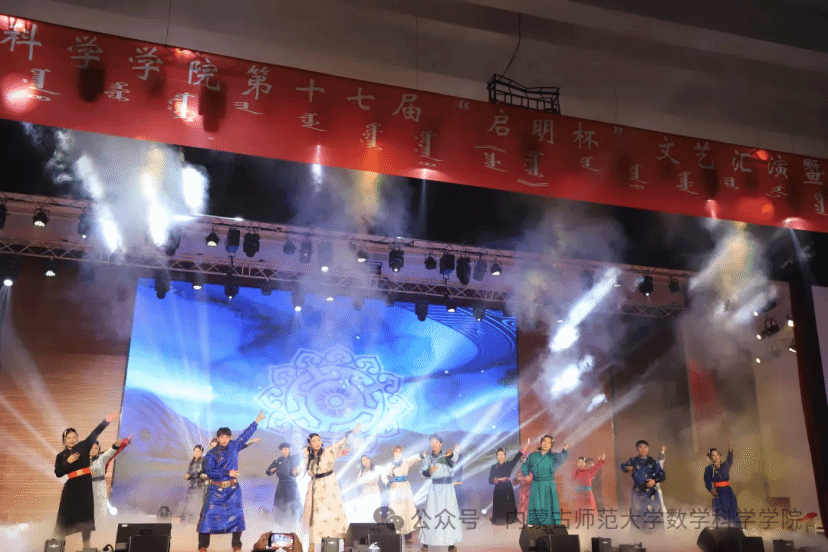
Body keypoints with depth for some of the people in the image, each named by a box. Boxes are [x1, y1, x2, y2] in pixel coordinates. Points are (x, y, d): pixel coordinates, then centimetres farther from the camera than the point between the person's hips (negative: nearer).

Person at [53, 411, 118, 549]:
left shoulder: (84, 446, 4)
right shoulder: (61, 455, 6)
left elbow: (95, 433, -7)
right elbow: (58, 473, -2)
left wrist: (106, 421, -18)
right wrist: (68, 462, -15)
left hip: (86, 485, 0)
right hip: (71, 486, 0)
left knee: (86, 514, 2)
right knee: (66, 514, -1)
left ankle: (86, 546, 9)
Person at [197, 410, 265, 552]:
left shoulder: (233, 446, 7)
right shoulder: (211, 454, -2)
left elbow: (245, 435, 13)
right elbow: (209, 471, -13)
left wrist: (257, 420, 15)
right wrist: (227, 473, -17)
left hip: (233, 489, 2)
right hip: (216, 490, -2)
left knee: (236, 515, -2)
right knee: (209, 515, -7)